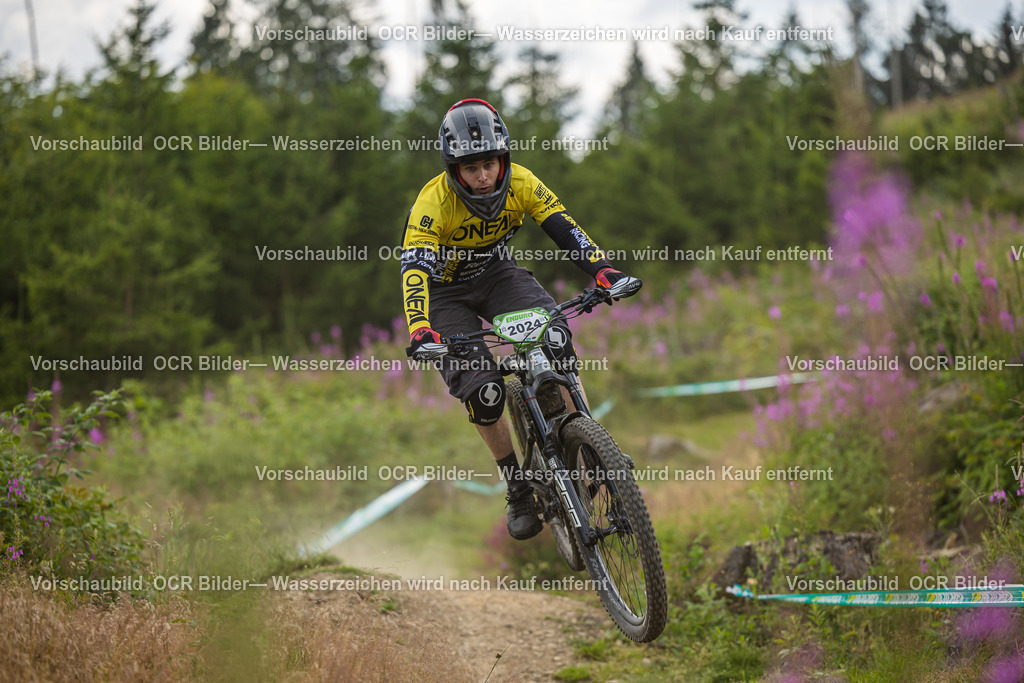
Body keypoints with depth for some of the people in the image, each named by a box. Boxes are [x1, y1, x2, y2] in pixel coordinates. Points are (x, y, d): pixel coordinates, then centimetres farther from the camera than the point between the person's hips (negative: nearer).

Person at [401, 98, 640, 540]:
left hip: (498, 274, 2)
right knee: (481, 390, -18)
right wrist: (419, 330, -56)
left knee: (553, 339, -27)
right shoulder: (432, 204, -31)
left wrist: (604, 272, -39)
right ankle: (518, 490, 2)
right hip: (447, 293, -2)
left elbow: (565, 230, -22)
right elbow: (415, 270, -40)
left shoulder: (520, 184, -20)